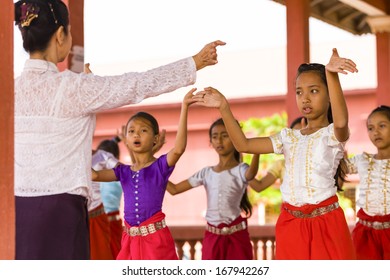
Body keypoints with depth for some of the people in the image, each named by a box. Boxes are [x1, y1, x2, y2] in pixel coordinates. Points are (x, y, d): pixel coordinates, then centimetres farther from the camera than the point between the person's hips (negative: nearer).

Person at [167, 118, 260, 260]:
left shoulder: (240, 170, -6)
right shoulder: (206, 173, 8)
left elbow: (251, 174, -33)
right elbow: (174, 189, 11)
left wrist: (256, 151, -52)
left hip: (236, 235, -5)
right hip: (212, 237, 5)